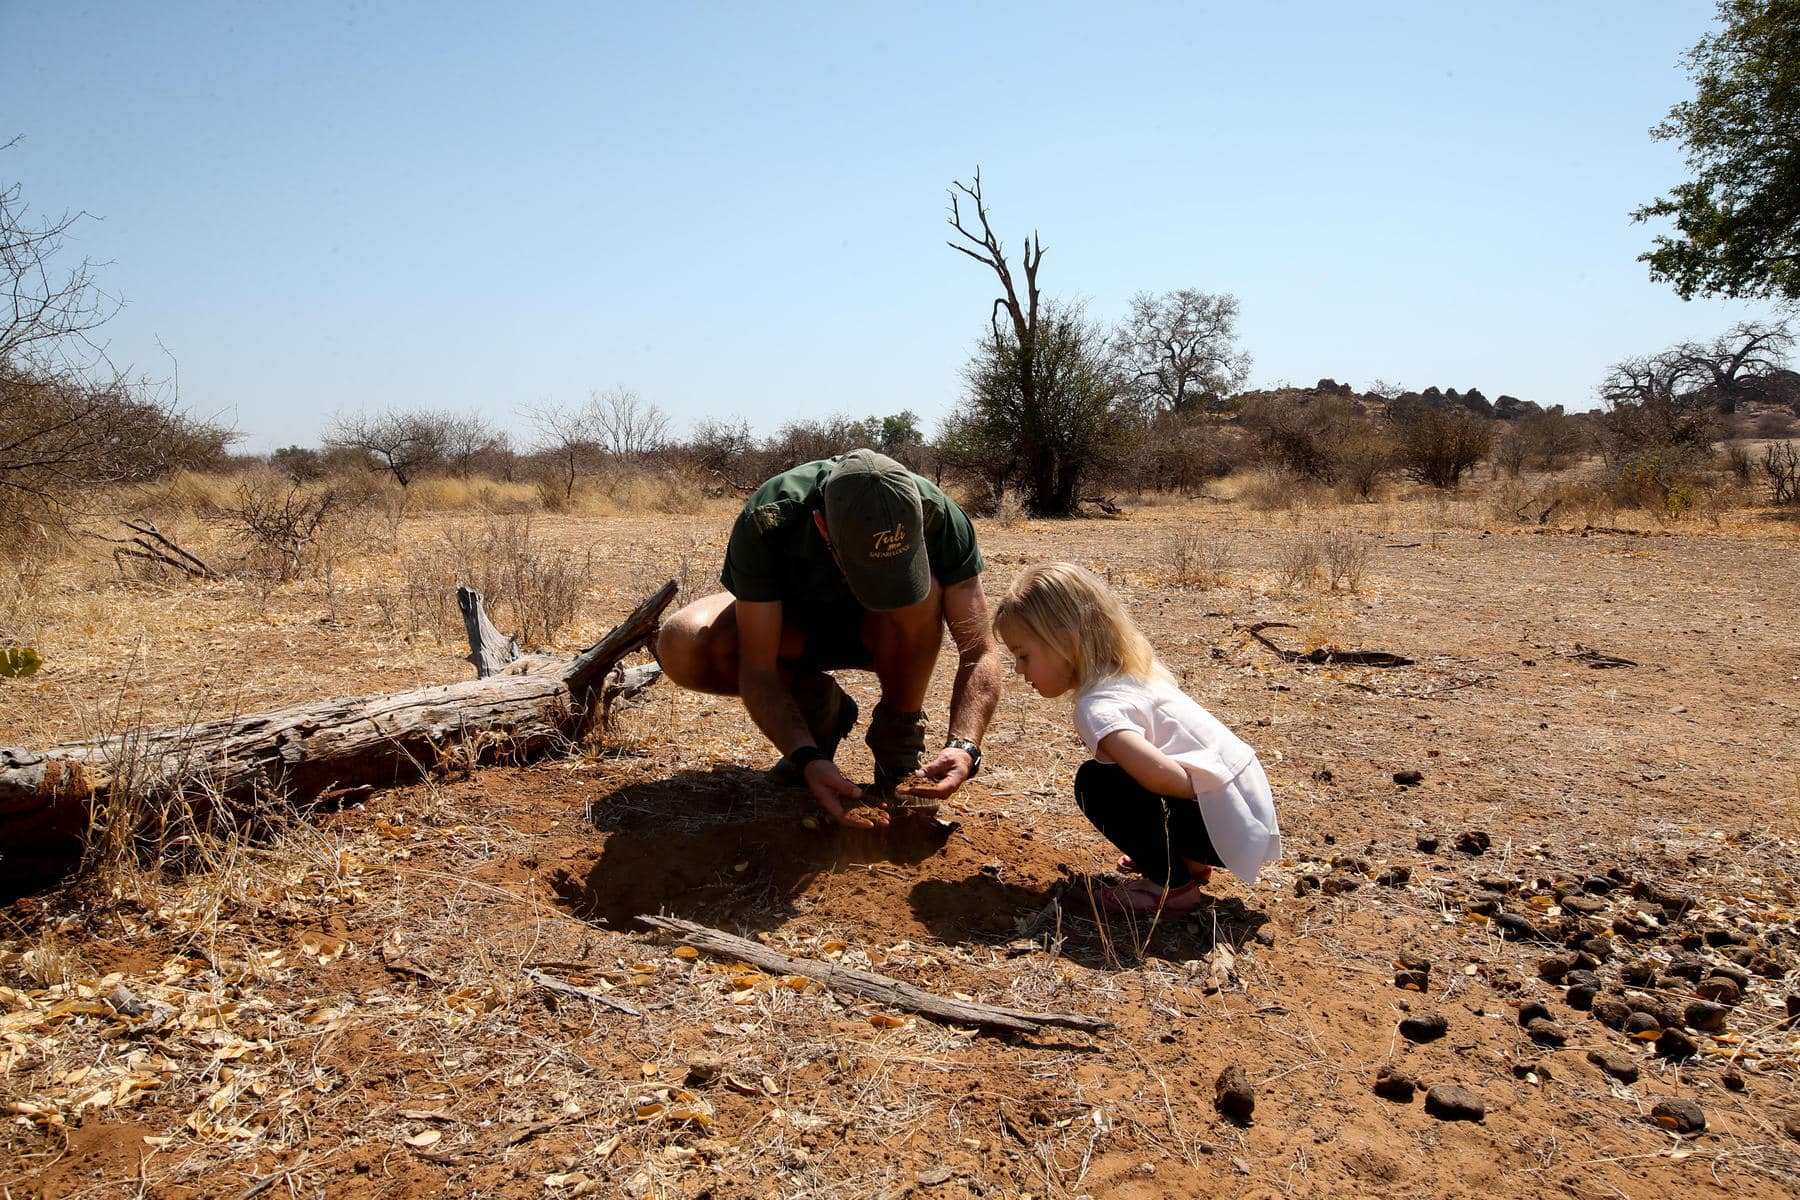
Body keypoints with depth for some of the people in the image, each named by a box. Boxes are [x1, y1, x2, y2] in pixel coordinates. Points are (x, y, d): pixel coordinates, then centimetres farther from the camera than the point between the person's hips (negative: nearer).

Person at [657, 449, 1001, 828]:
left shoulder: (937, 516, -31)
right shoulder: (766, 523, -34)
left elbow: (979, 651, -29)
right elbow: (757, 668, -31)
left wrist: (963, 746, -44)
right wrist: (806, 757, -45)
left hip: (882, 634, 0)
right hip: (793, 627, 1)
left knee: (921, 592, -36)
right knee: (681, 646, -28)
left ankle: (900, 736, -11)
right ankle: (819, 707, -3)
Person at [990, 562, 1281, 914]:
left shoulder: (1098, 707, -22)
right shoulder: (1131, 672, 7)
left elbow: (1157, 772, -38)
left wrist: (1199, 792, -19)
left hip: (1228, 827, -10)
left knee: (1096, 782, -16)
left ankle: (1172, 885, -4)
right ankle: (1185, 859, 22)